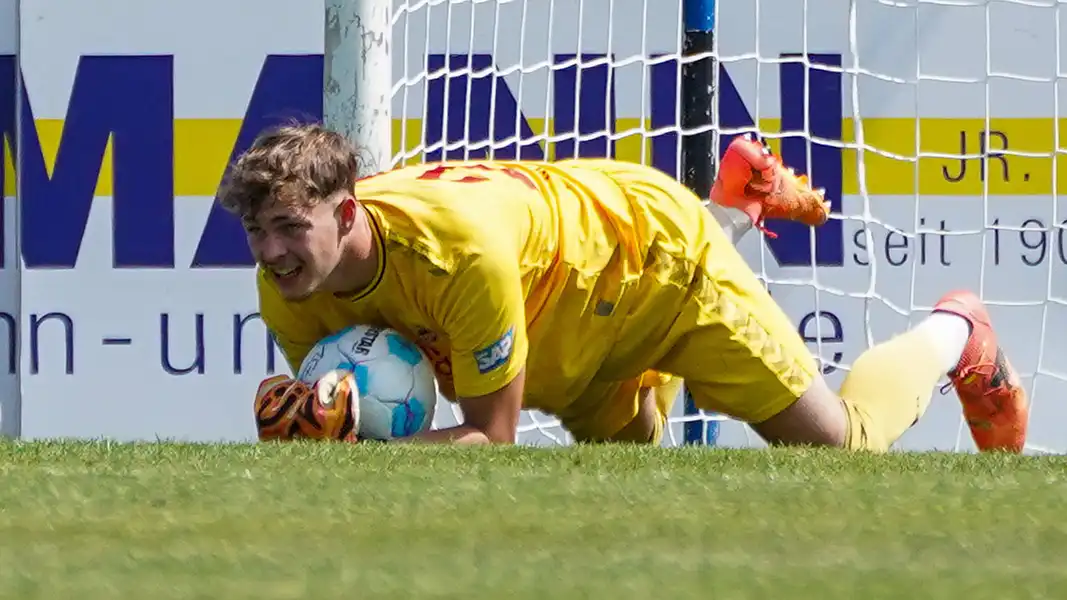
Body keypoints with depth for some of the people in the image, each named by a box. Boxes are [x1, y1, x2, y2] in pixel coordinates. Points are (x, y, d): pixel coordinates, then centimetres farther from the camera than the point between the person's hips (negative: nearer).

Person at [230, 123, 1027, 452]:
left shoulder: (461, 248, -46)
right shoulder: (290, 288, -27)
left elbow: (492, 440, -38)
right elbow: (332, 416, -11)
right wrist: (323, 434, -35)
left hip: (657, 252, -7)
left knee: (838, 445, 2)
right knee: (628, 451, 35)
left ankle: (953, 333, 35)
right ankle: (740, 202, 42)